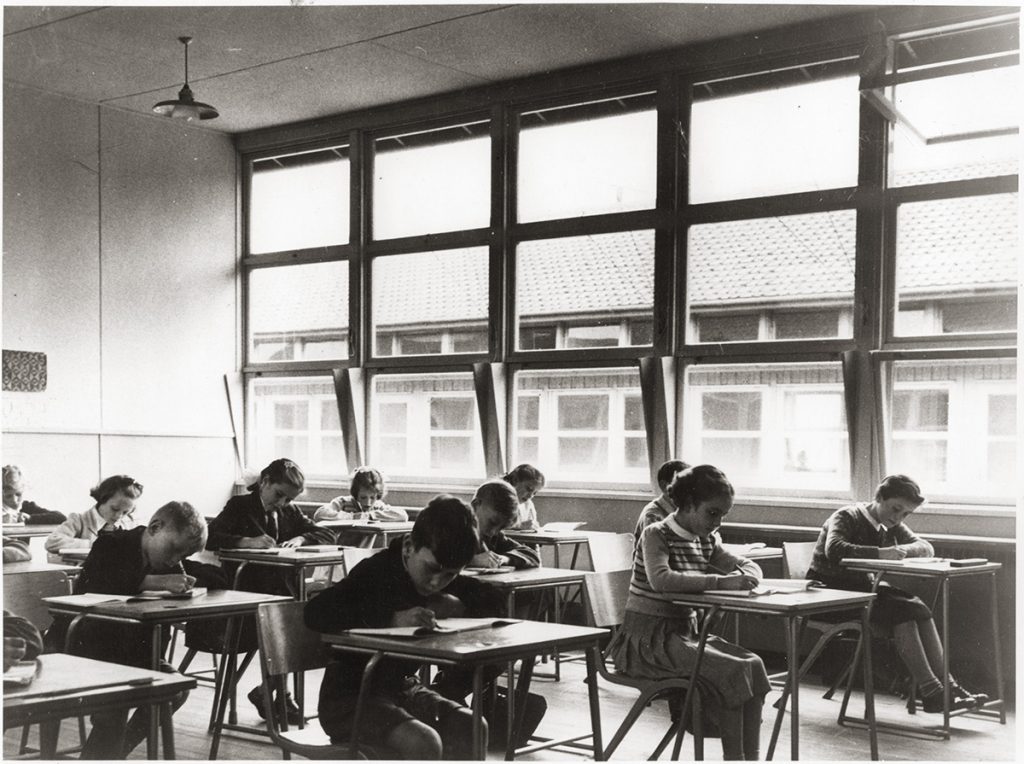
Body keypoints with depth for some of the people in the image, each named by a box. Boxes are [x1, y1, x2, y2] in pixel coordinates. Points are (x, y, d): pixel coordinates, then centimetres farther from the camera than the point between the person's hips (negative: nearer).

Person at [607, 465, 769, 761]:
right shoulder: (656, 535, -13)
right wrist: (720, 581, -36)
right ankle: (733, 757, -14)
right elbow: (660, 579, -32)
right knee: (729, 670, -24)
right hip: (647, 639, -8)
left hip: (686, 632, 8)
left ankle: (752, 756, -9)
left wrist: (745, 577, -11)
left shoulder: (707, 541, 10)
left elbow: (750, 566, 15)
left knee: (753, 665, -11)